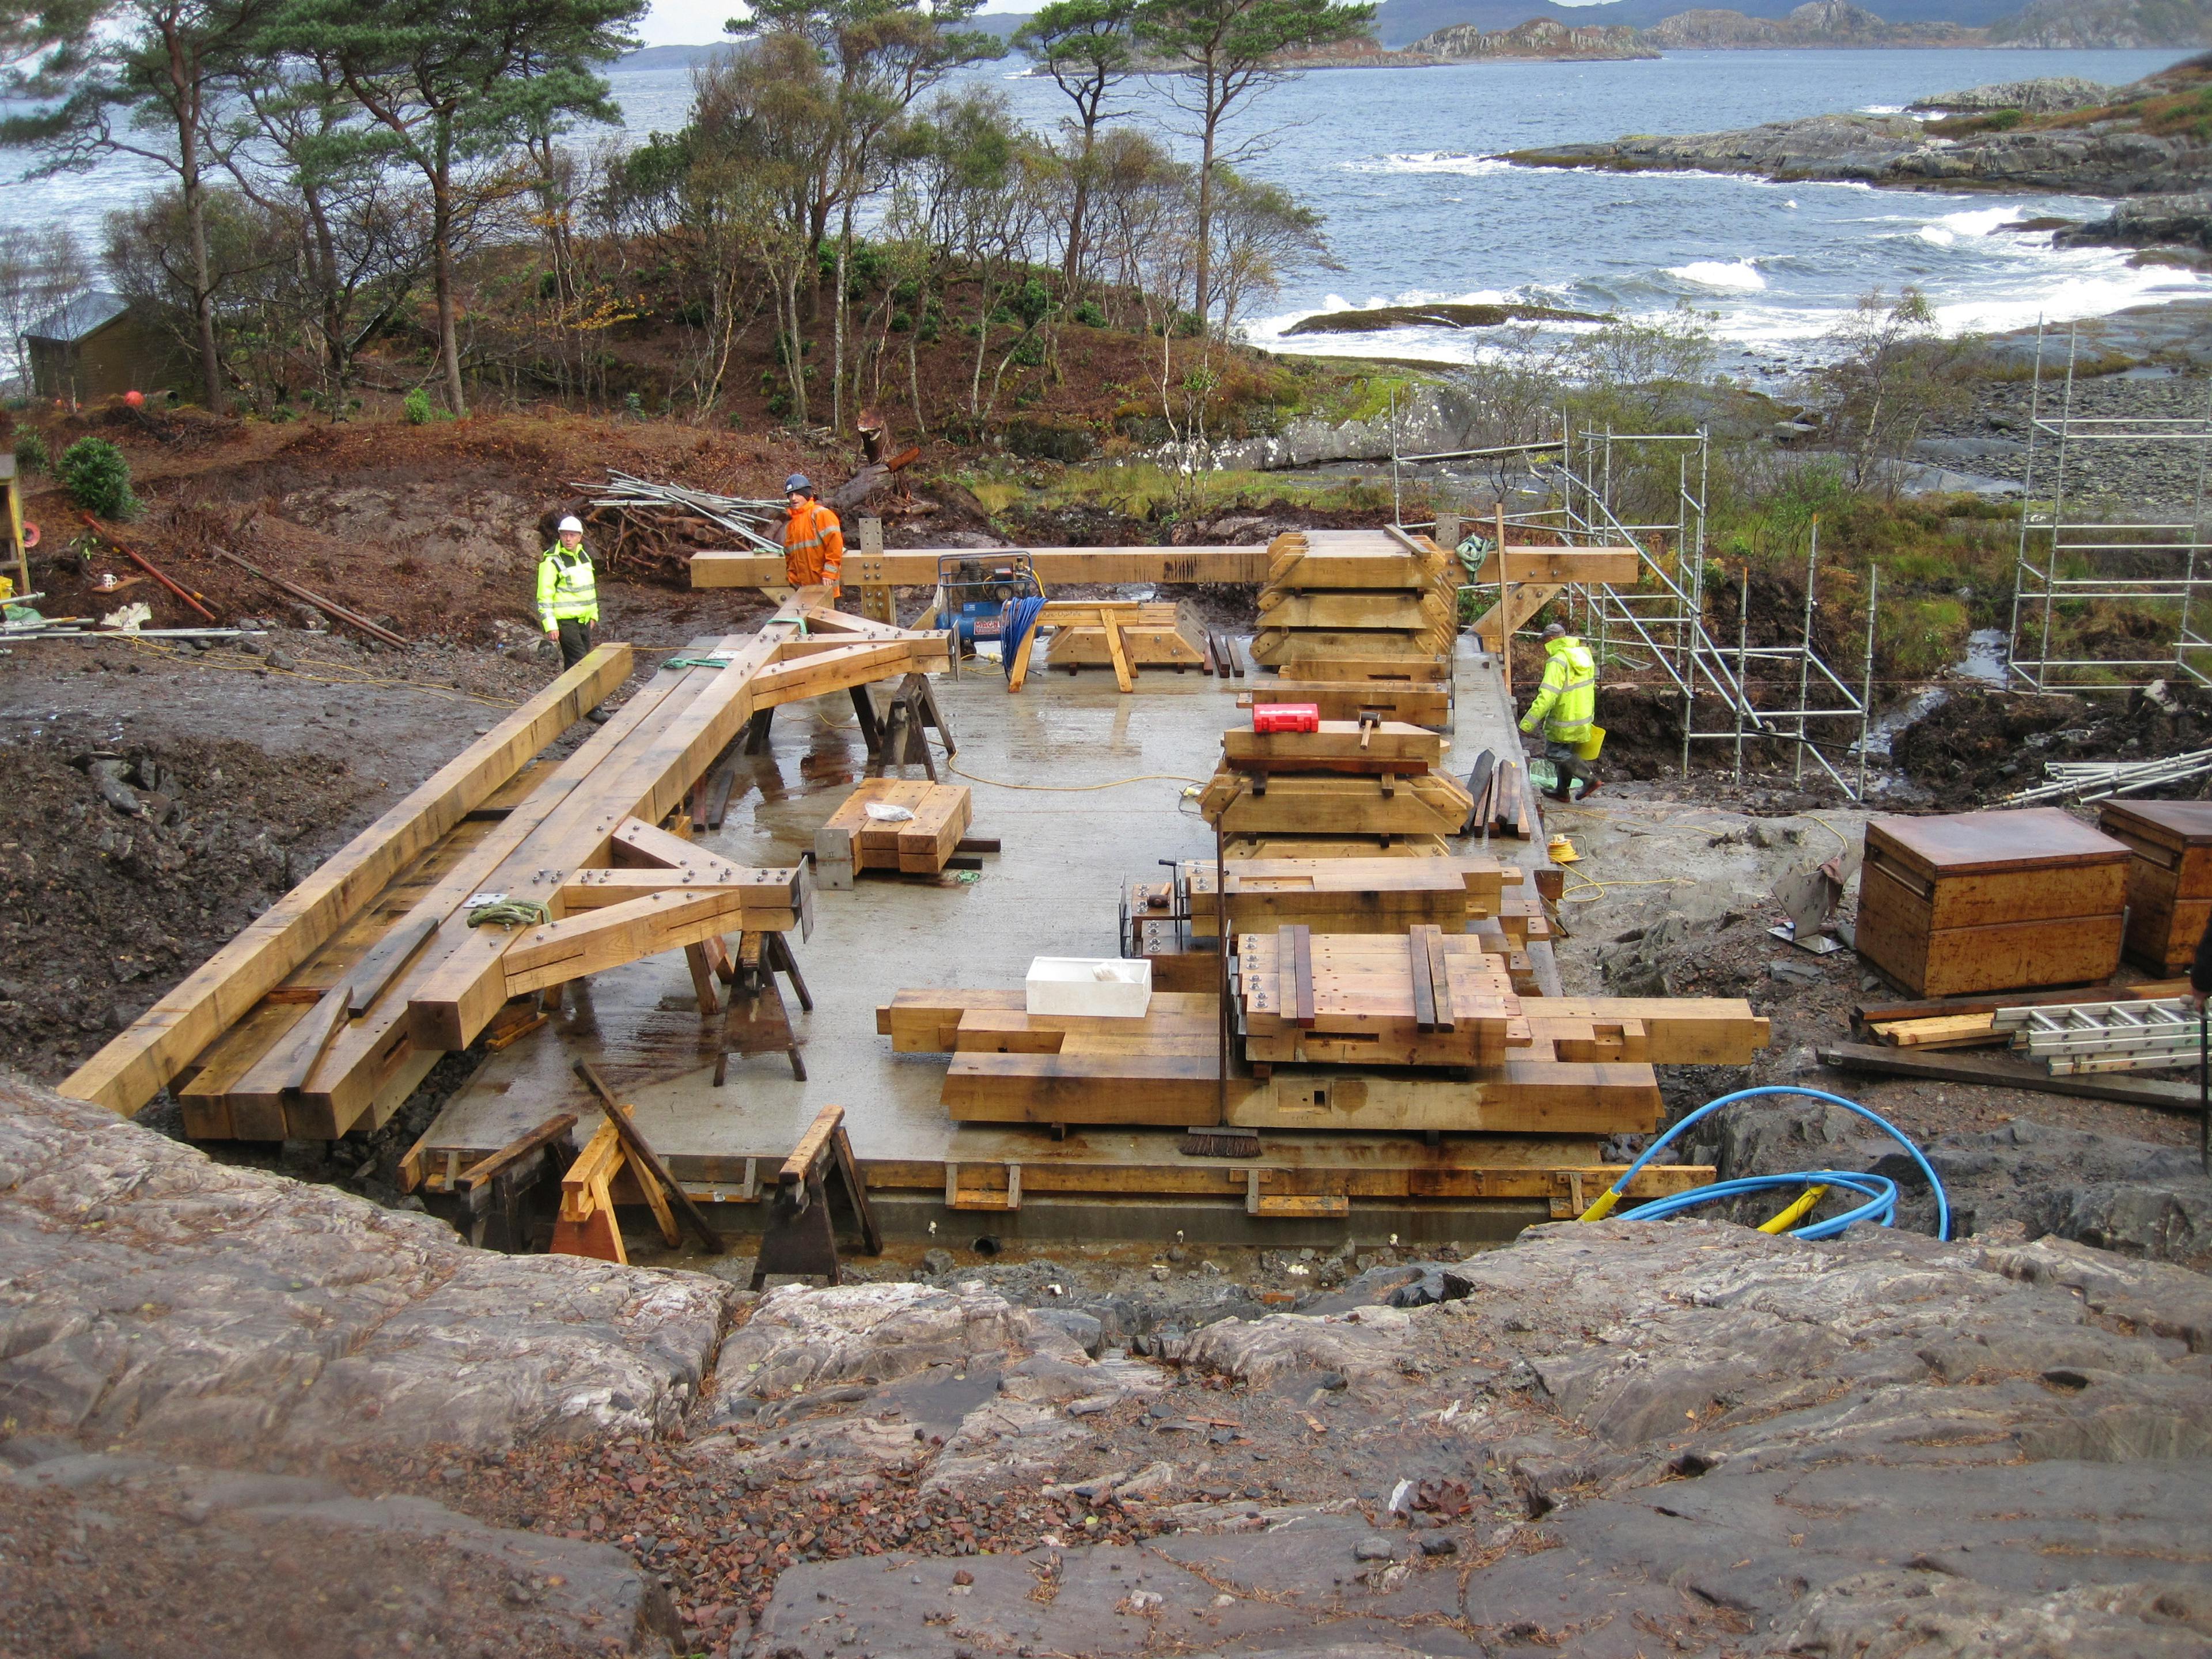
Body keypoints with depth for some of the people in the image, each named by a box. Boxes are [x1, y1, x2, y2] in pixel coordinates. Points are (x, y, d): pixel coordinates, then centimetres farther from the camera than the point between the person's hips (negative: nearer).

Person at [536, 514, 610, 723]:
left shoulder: (583, 556, 12)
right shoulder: (552, 561, -13)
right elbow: (544, 596, -14)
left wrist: (594, 614, 25)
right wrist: (550, 625, -18)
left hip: (582, 619, 8)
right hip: (564, 621, -8)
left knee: (575, 664, 12)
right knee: (580, 663, -11)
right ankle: (591, 709, -10)